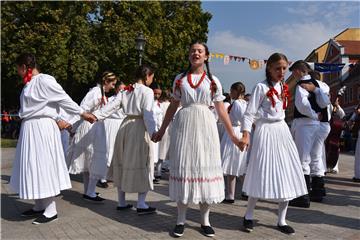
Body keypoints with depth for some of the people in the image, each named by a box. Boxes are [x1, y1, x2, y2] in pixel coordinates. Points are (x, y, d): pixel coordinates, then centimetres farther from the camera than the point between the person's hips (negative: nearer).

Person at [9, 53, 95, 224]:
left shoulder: (44, 80, -13)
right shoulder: (29, 83, 13)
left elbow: (63, 99, -10)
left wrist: (83, 114, -7)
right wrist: (56, 120, 15)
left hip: (42, 129, -9)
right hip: (30, 129, 9)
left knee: (44, 166, -4)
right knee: (33, 167, 14)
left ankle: (51, 211, 6)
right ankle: (39, 207, 27)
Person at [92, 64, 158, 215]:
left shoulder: (125, 90, 13)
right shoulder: (147, 91, -7)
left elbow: (111, 106, 2)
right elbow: (148, 114, -19)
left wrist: (95, 116, 0)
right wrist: (153, 131, -25)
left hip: (125, 126, 7)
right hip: (139, 128, -7)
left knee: (124, 164, 13)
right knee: (141, 165, -1)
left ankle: (121, 202, 21)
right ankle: (141, 205, 2)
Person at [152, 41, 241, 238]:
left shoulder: (213, 81, 7)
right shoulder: (179, 79, 10)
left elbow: (221, 110, 6)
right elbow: (173, 106, 14)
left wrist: (232, 135, 2)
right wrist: (162, 130, 14)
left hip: (205, 126, 0)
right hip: (183, 125, 1)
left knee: (205, 167, 2)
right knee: (183, 166, 1)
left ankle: (205, 220, 15)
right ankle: (181, 220, 13)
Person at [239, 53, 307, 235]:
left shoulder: (283, 87, 12)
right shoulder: (261, 87, -8)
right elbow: (249, 113, -13)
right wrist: (246, 135, -22)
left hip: (281, 130, 7)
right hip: (265, 131, -7)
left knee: (286, 175, 5)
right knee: (263, 174, -3)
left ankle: (281, 220, 17)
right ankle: (248, 216, 16)